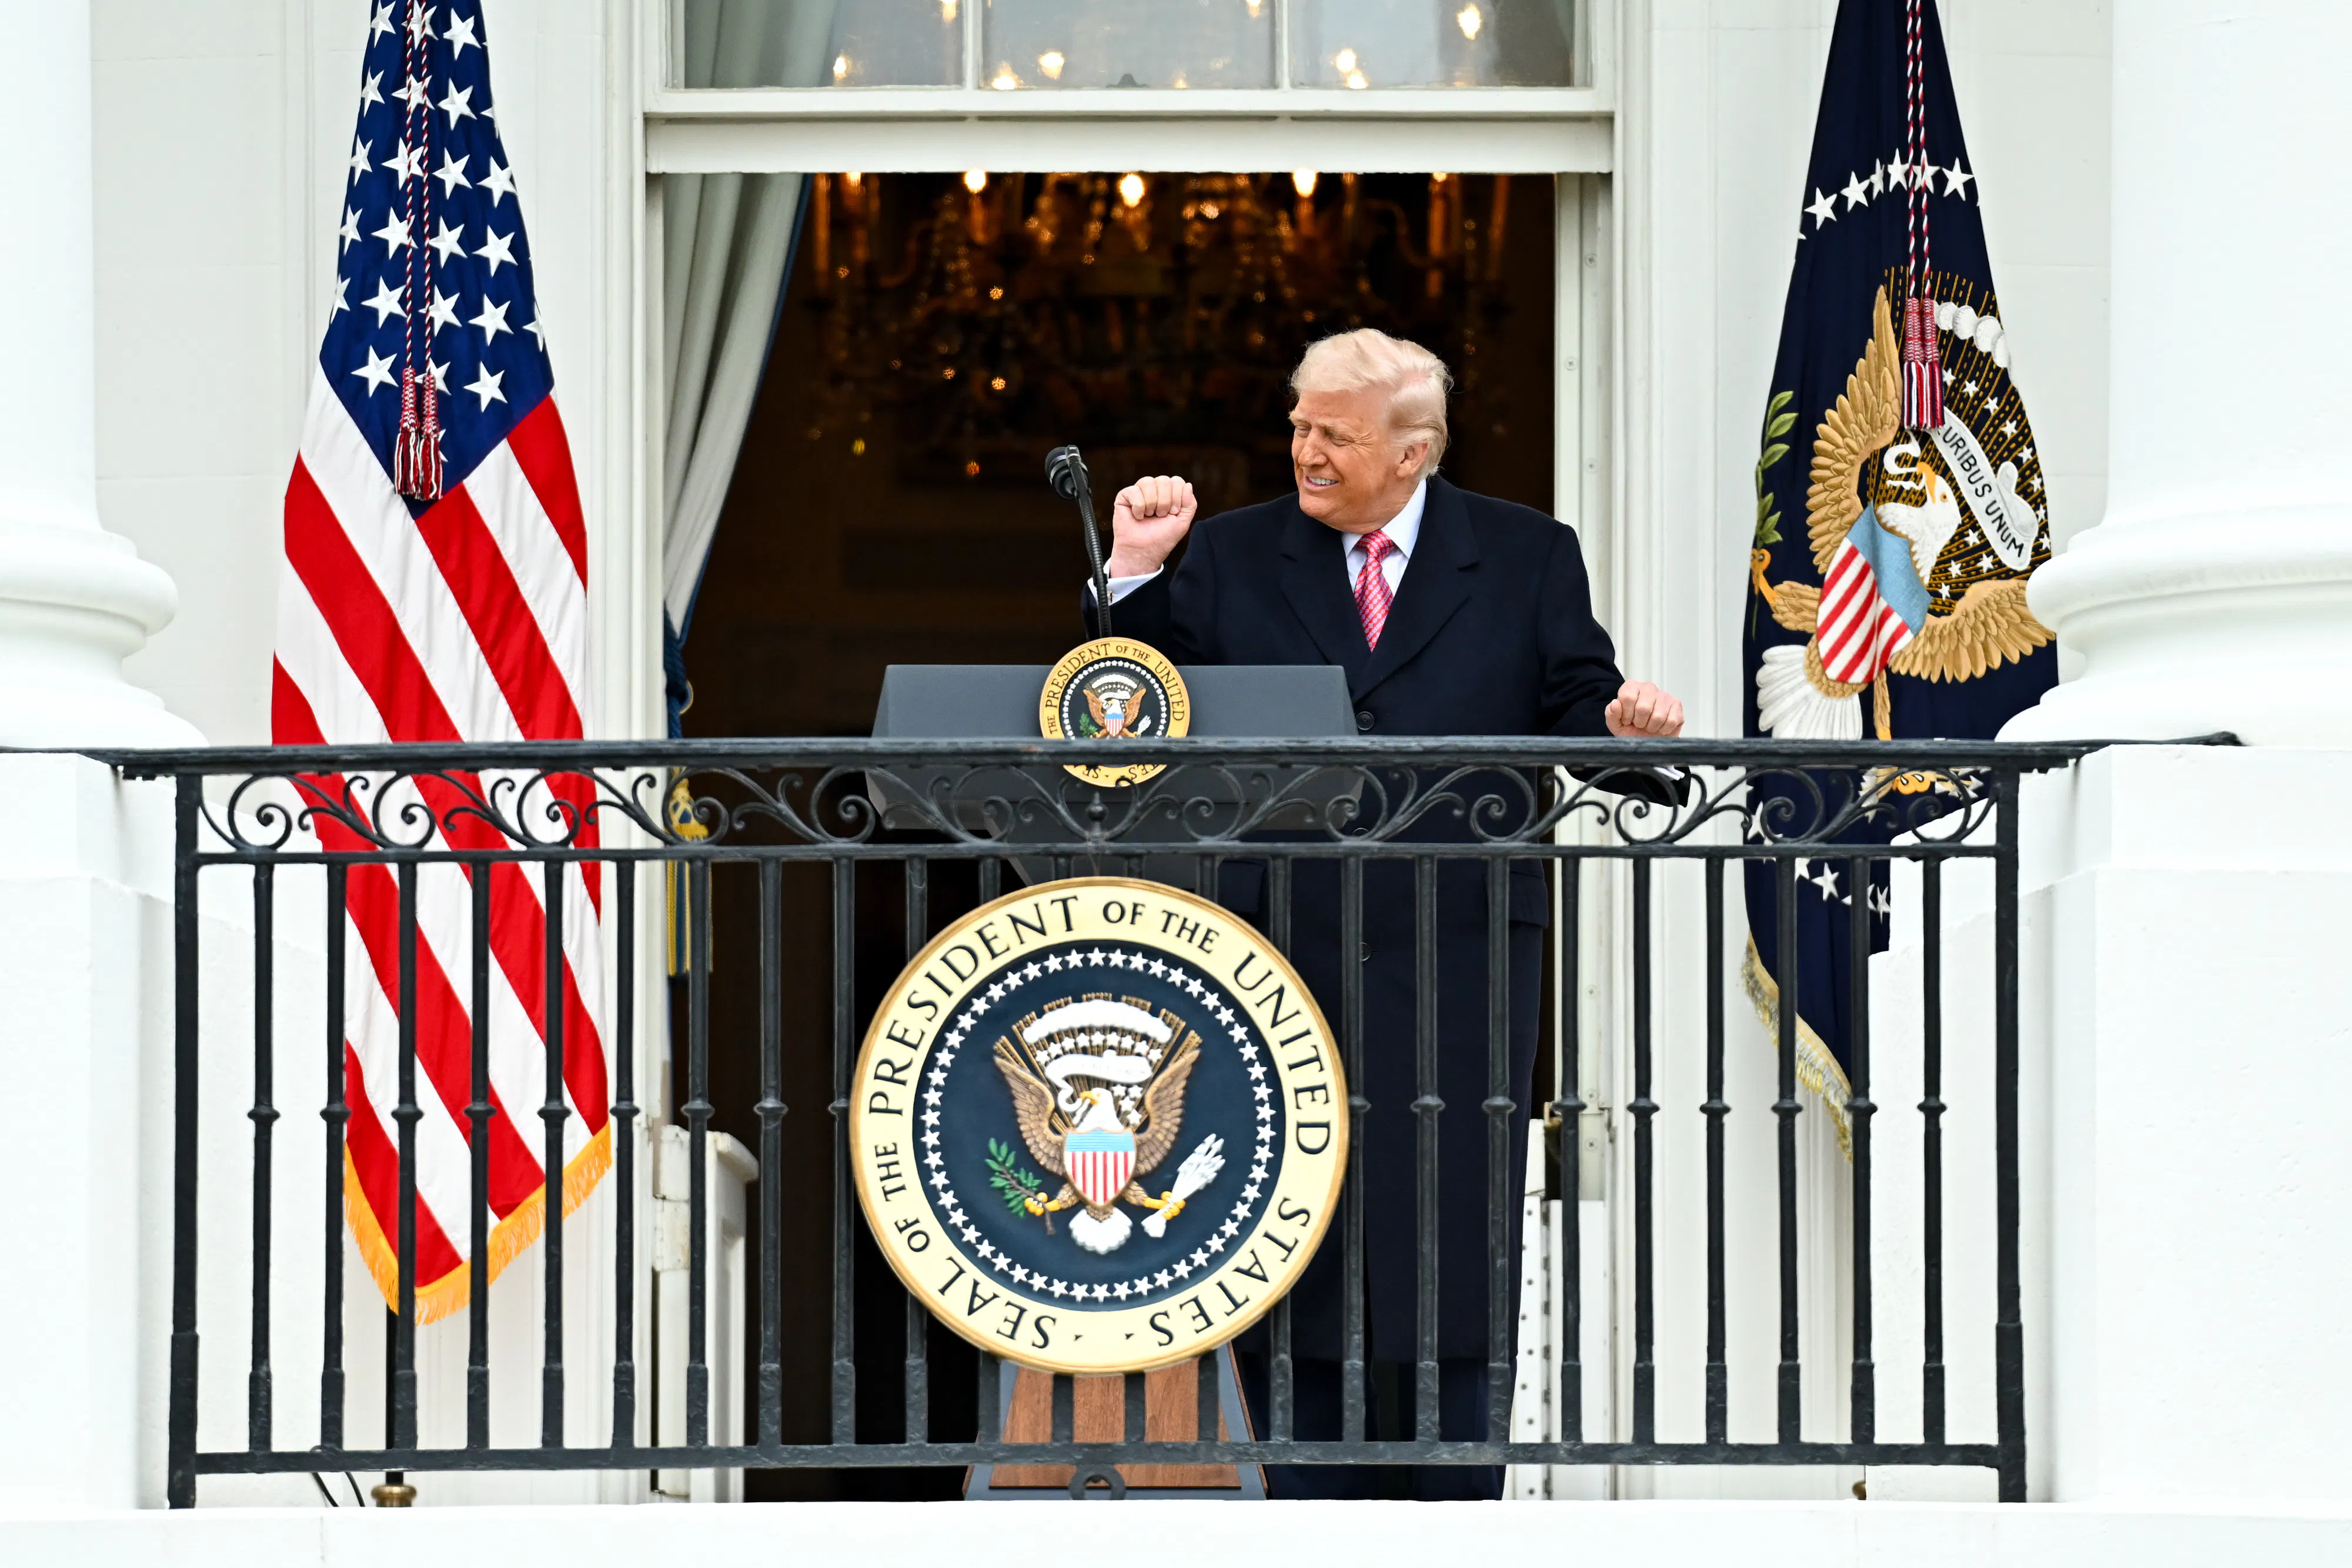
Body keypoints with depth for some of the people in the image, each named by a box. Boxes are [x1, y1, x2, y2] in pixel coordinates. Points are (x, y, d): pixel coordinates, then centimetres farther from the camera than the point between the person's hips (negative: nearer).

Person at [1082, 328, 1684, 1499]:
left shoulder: (1527, 558, 6)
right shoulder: (1232, 557, 9)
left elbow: (1573, 711, 3)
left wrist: (1619, 721, -19)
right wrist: (1137, 577, -6)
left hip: (1455, 952, -1)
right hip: (1280, 950, 1)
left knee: (1447, 1245, 1)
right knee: (1286, 1246, 4)